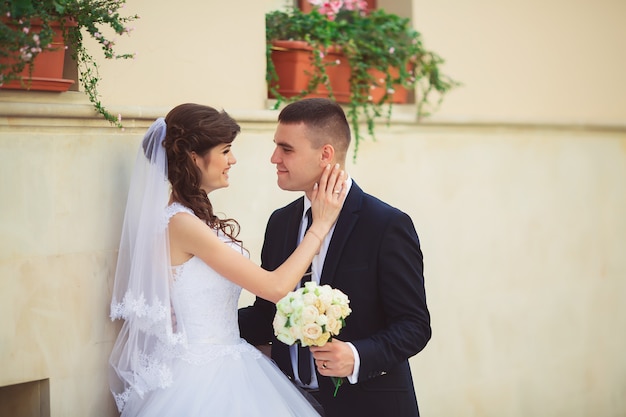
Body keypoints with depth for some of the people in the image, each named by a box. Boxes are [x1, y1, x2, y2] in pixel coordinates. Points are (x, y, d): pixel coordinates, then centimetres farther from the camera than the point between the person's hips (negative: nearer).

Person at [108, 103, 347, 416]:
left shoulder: (193, 219, 8)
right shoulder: (182, 223, -20)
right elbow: (275, 287, -19)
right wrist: (320, 225, -11)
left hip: (221, 371, 9)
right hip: (206, 381, -9)